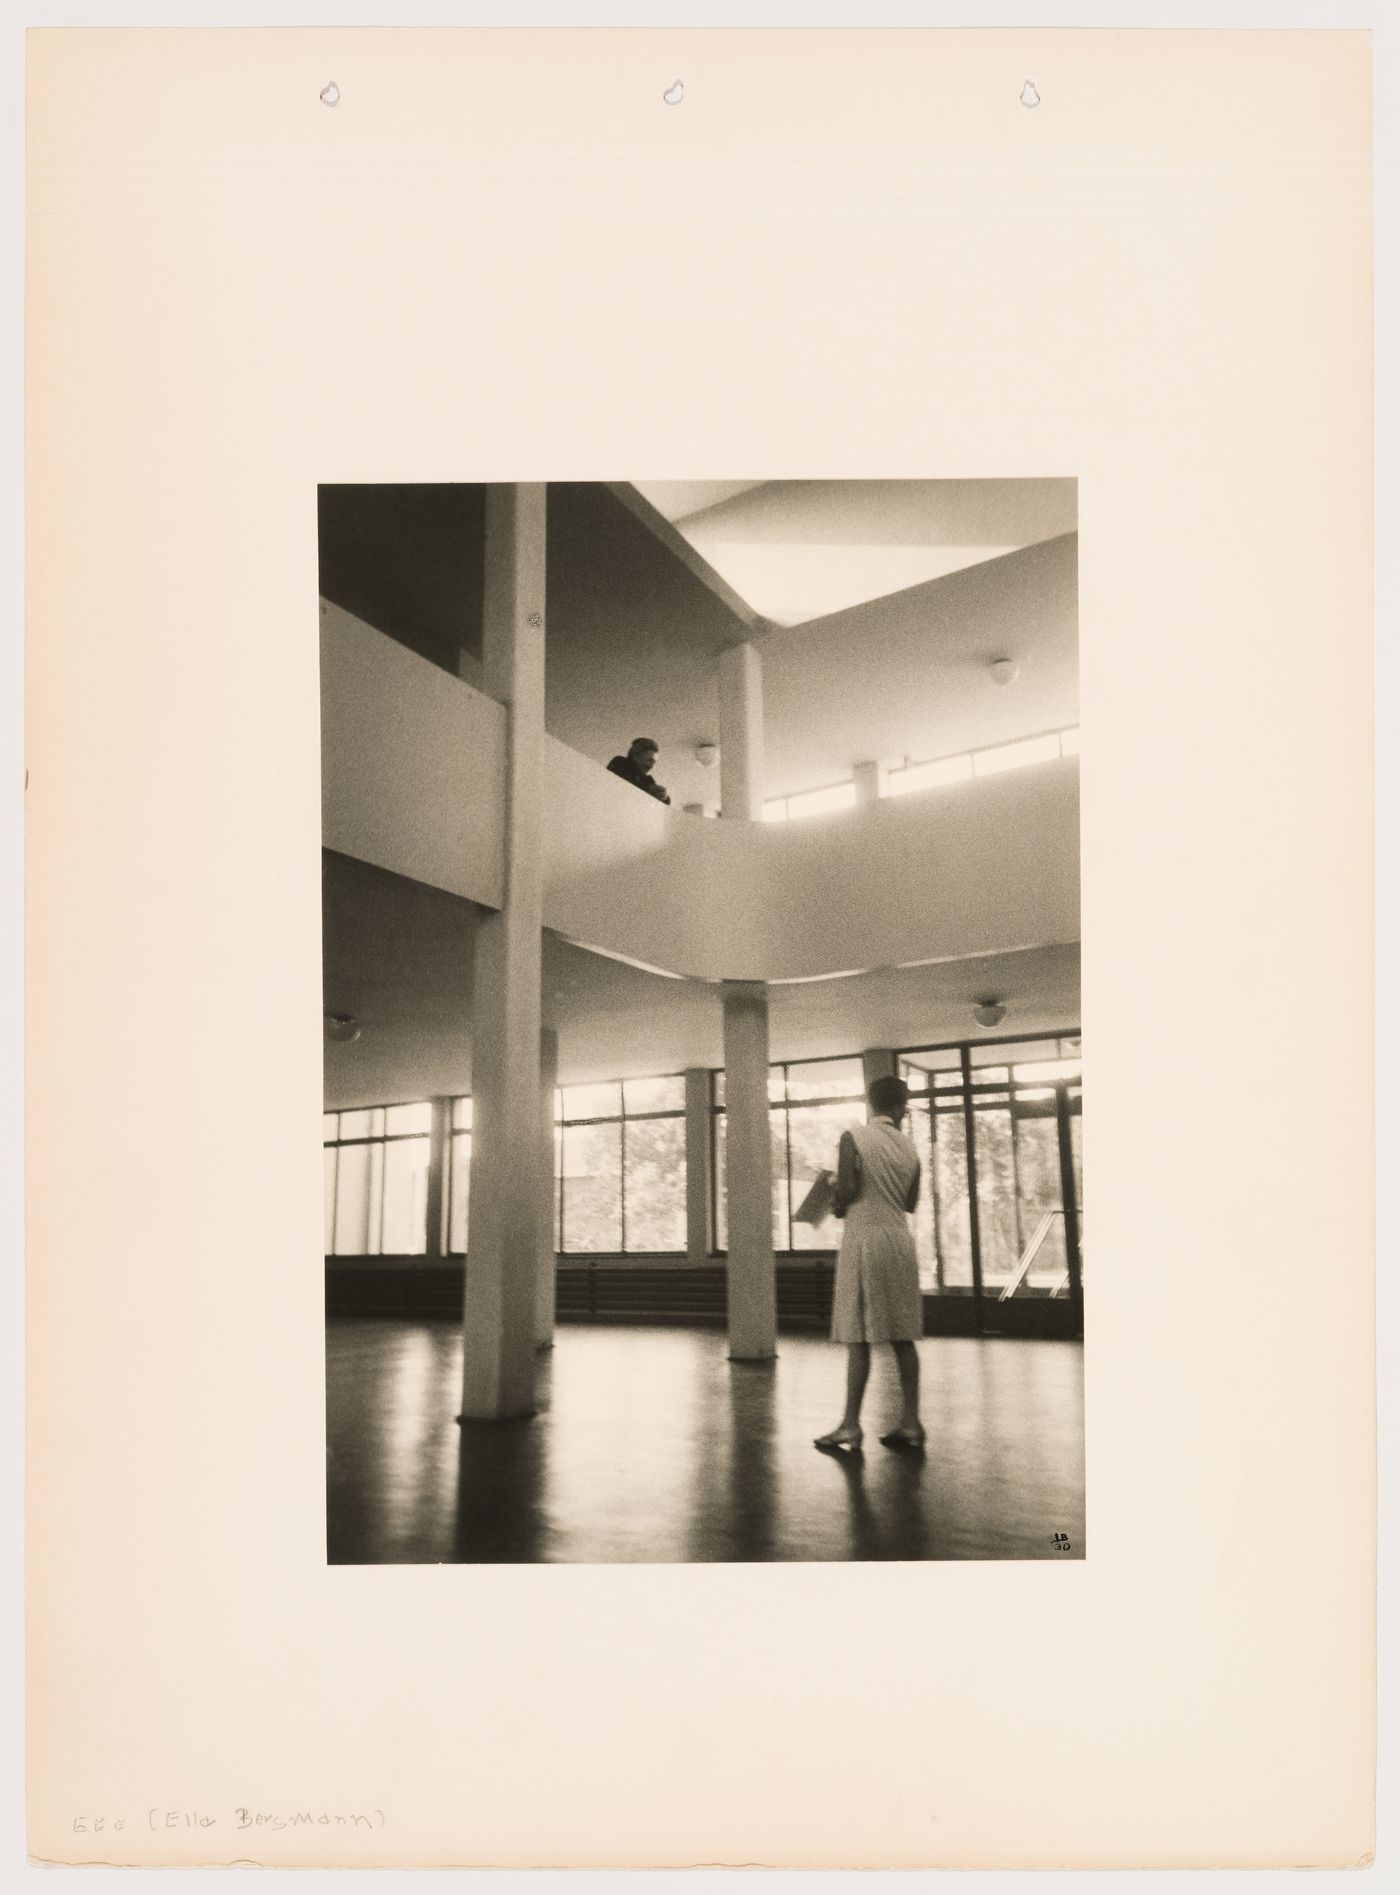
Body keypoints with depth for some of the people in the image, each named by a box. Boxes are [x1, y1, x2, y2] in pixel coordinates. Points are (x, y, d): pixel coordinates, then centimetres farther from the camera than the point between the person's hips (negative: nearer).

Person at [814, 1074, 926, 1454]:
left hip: (864, 1238, -5)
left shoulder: (853, 1139, -6)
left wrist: (838, 1206, 7)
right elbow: (911, 1202, 14)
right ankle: (911, 1422, 10)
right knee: (902, 1336, 7)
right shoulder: (908, 1147, 7)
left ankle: (851, 1425, 2)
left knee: (859, 1336, -2)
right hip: (900, 1241, 5)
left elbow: (846, 1191, -13)